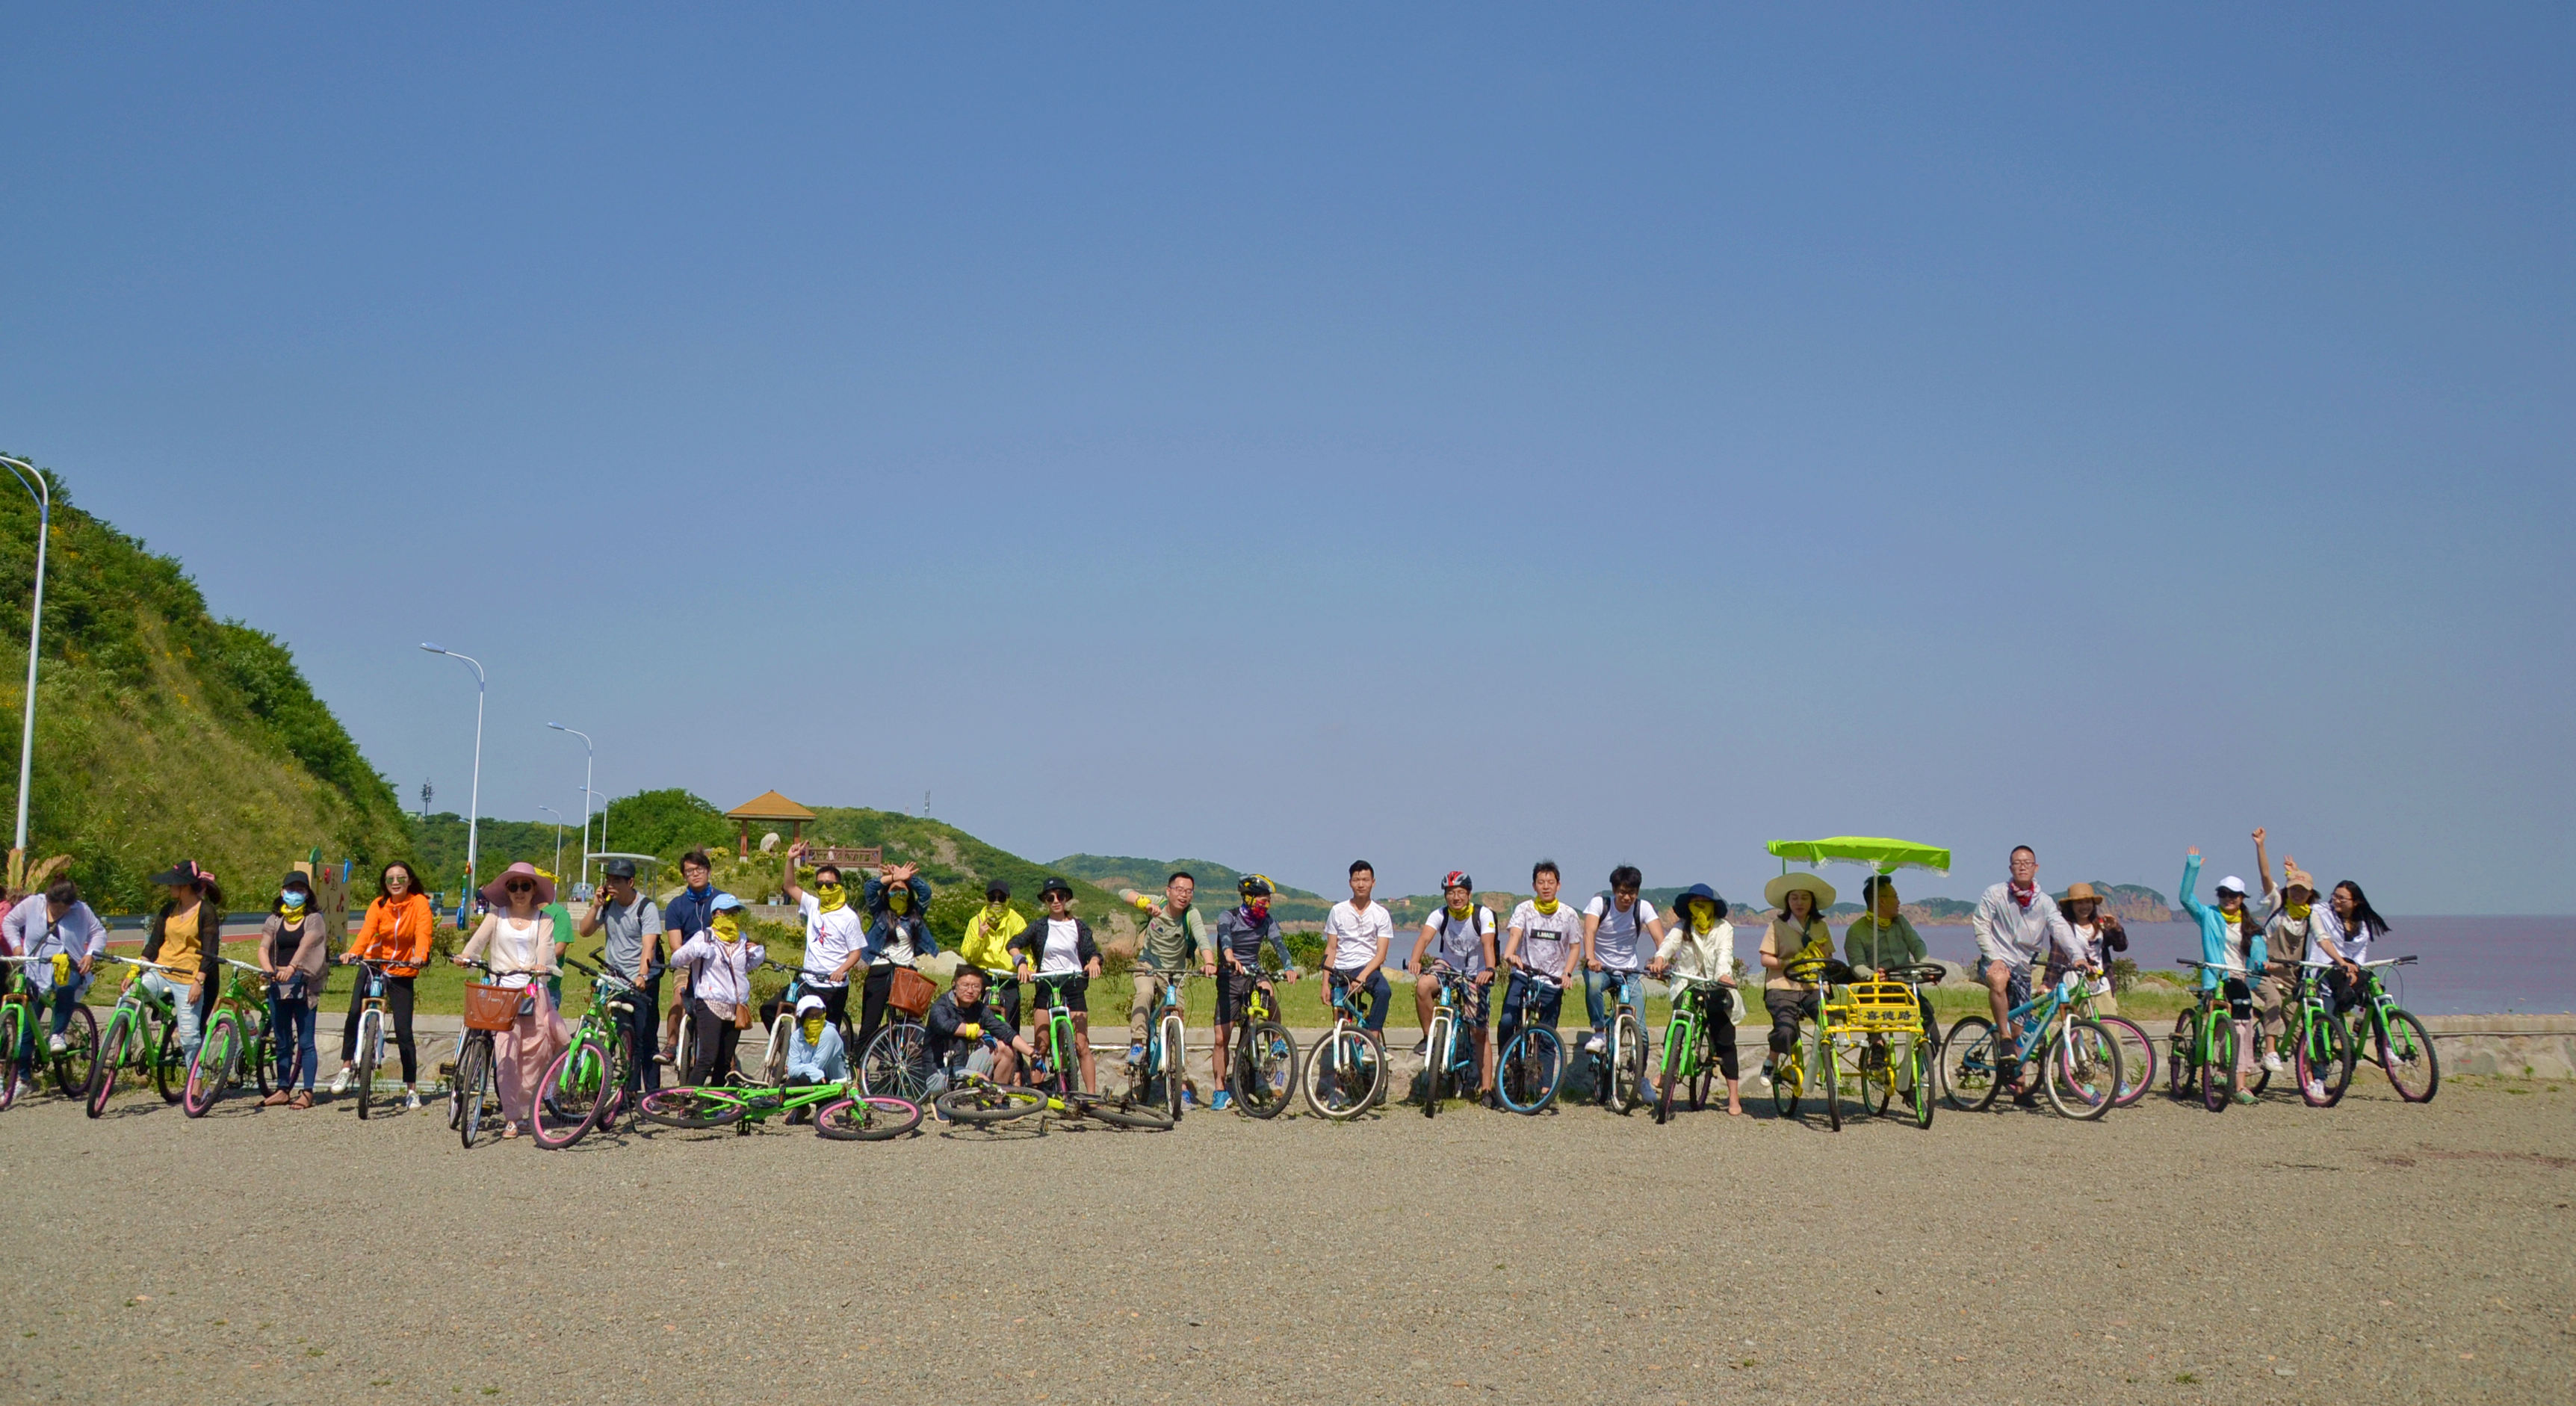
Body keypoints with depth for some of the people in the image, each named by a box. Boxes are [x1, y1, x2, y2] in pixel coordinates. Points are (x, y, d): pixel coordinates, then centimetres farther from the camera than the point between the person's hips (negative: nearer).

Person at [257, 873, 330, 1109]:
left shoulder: (313, 919, 1)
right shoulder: (274, 920, 13)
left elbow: (305, 945, -15)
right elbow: (264, 948, 3)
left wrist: (291, 968, -32)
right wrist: (268, 969, -18)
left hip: (303, 983, -4)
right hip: (278, 984, 4)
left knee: (305, 1041, -3)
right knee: (281, 1041, 9)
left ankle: (307, 1092, -2)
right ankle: (283, 1090, 16)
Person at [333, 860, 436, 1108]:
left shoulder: (420, 903, -7)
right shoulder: (379, 904, -3)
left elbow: (423, 932, -20)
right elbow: (367, 930, -17)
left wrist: (420, 956, -40)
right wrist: (353, 952, -37)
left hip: (402, 972, -1)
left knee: (403, 1031, -3)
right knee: (354, 1015, -19)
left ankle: (412, 1089, 7)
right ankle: (346, 1068, 0)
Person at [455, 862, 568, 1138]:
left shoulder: (543, 919, 10)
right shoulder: (497, 915, 12)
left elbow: (545, 947, -5)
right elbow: (480, 937, -4)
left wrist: (541, 965, -28)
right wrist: (464, 956, -25)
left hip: (534, 991, 0)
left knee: (533, 1053, -3)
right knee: (505, 1053, -7)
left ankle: (523, 1110, 10)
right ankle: (511, 1117, -3)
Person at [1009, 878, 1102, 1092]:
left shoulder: (1079, 927, 7)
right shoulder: (1039, 927, 8)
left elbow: (1092, 951, -2)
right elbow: (1015, 944, -2)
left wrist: (1093, 962, -25)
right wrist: (1022, 963, -21)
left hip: (1073, 987, -1)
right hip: (1046, 987, 1)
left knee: (1082, 1046, -5)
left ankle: (1091, 1096, -4)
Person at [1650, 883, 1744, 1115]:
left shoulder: (1723, 928, 4)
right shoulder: (1683, 927, 8)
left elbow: (1725, 953, -13)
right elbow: (1670, 943, -11)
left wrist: (1724, 974, -33)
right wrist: (1659, 959, -33)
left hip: (1716, 989, -1)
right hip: (1687, 986, 1)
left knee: (1724, 1039, -7)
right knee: (1674, 1033, -11)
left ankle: (1734, 1096, -6)